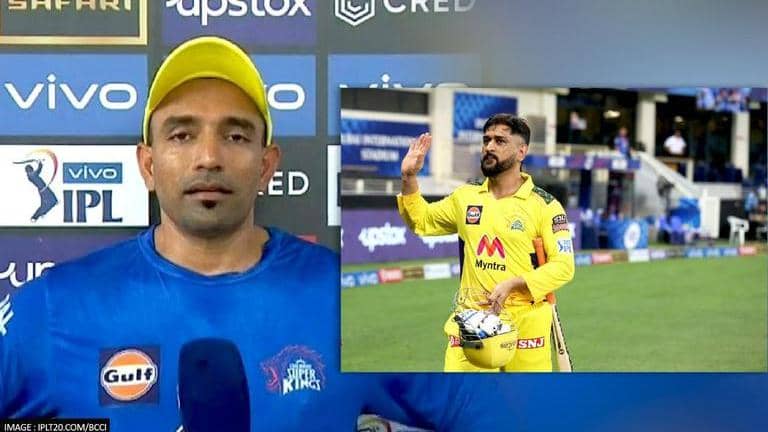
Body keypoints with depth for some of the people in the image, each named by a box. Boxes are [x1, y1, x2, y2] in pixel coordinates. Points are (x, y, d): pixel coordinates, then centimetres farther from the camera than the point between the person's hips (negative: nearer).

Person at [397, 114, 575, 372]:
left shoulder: (544, 205, -5)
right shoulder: (466, 196, 9)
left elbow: (563, 266, -9)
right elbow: (422, 221, 21)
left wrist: (512, 284, -20)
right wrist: (409, 178, 8)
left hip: (525, 323, -3)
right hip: (469, 320, 3)